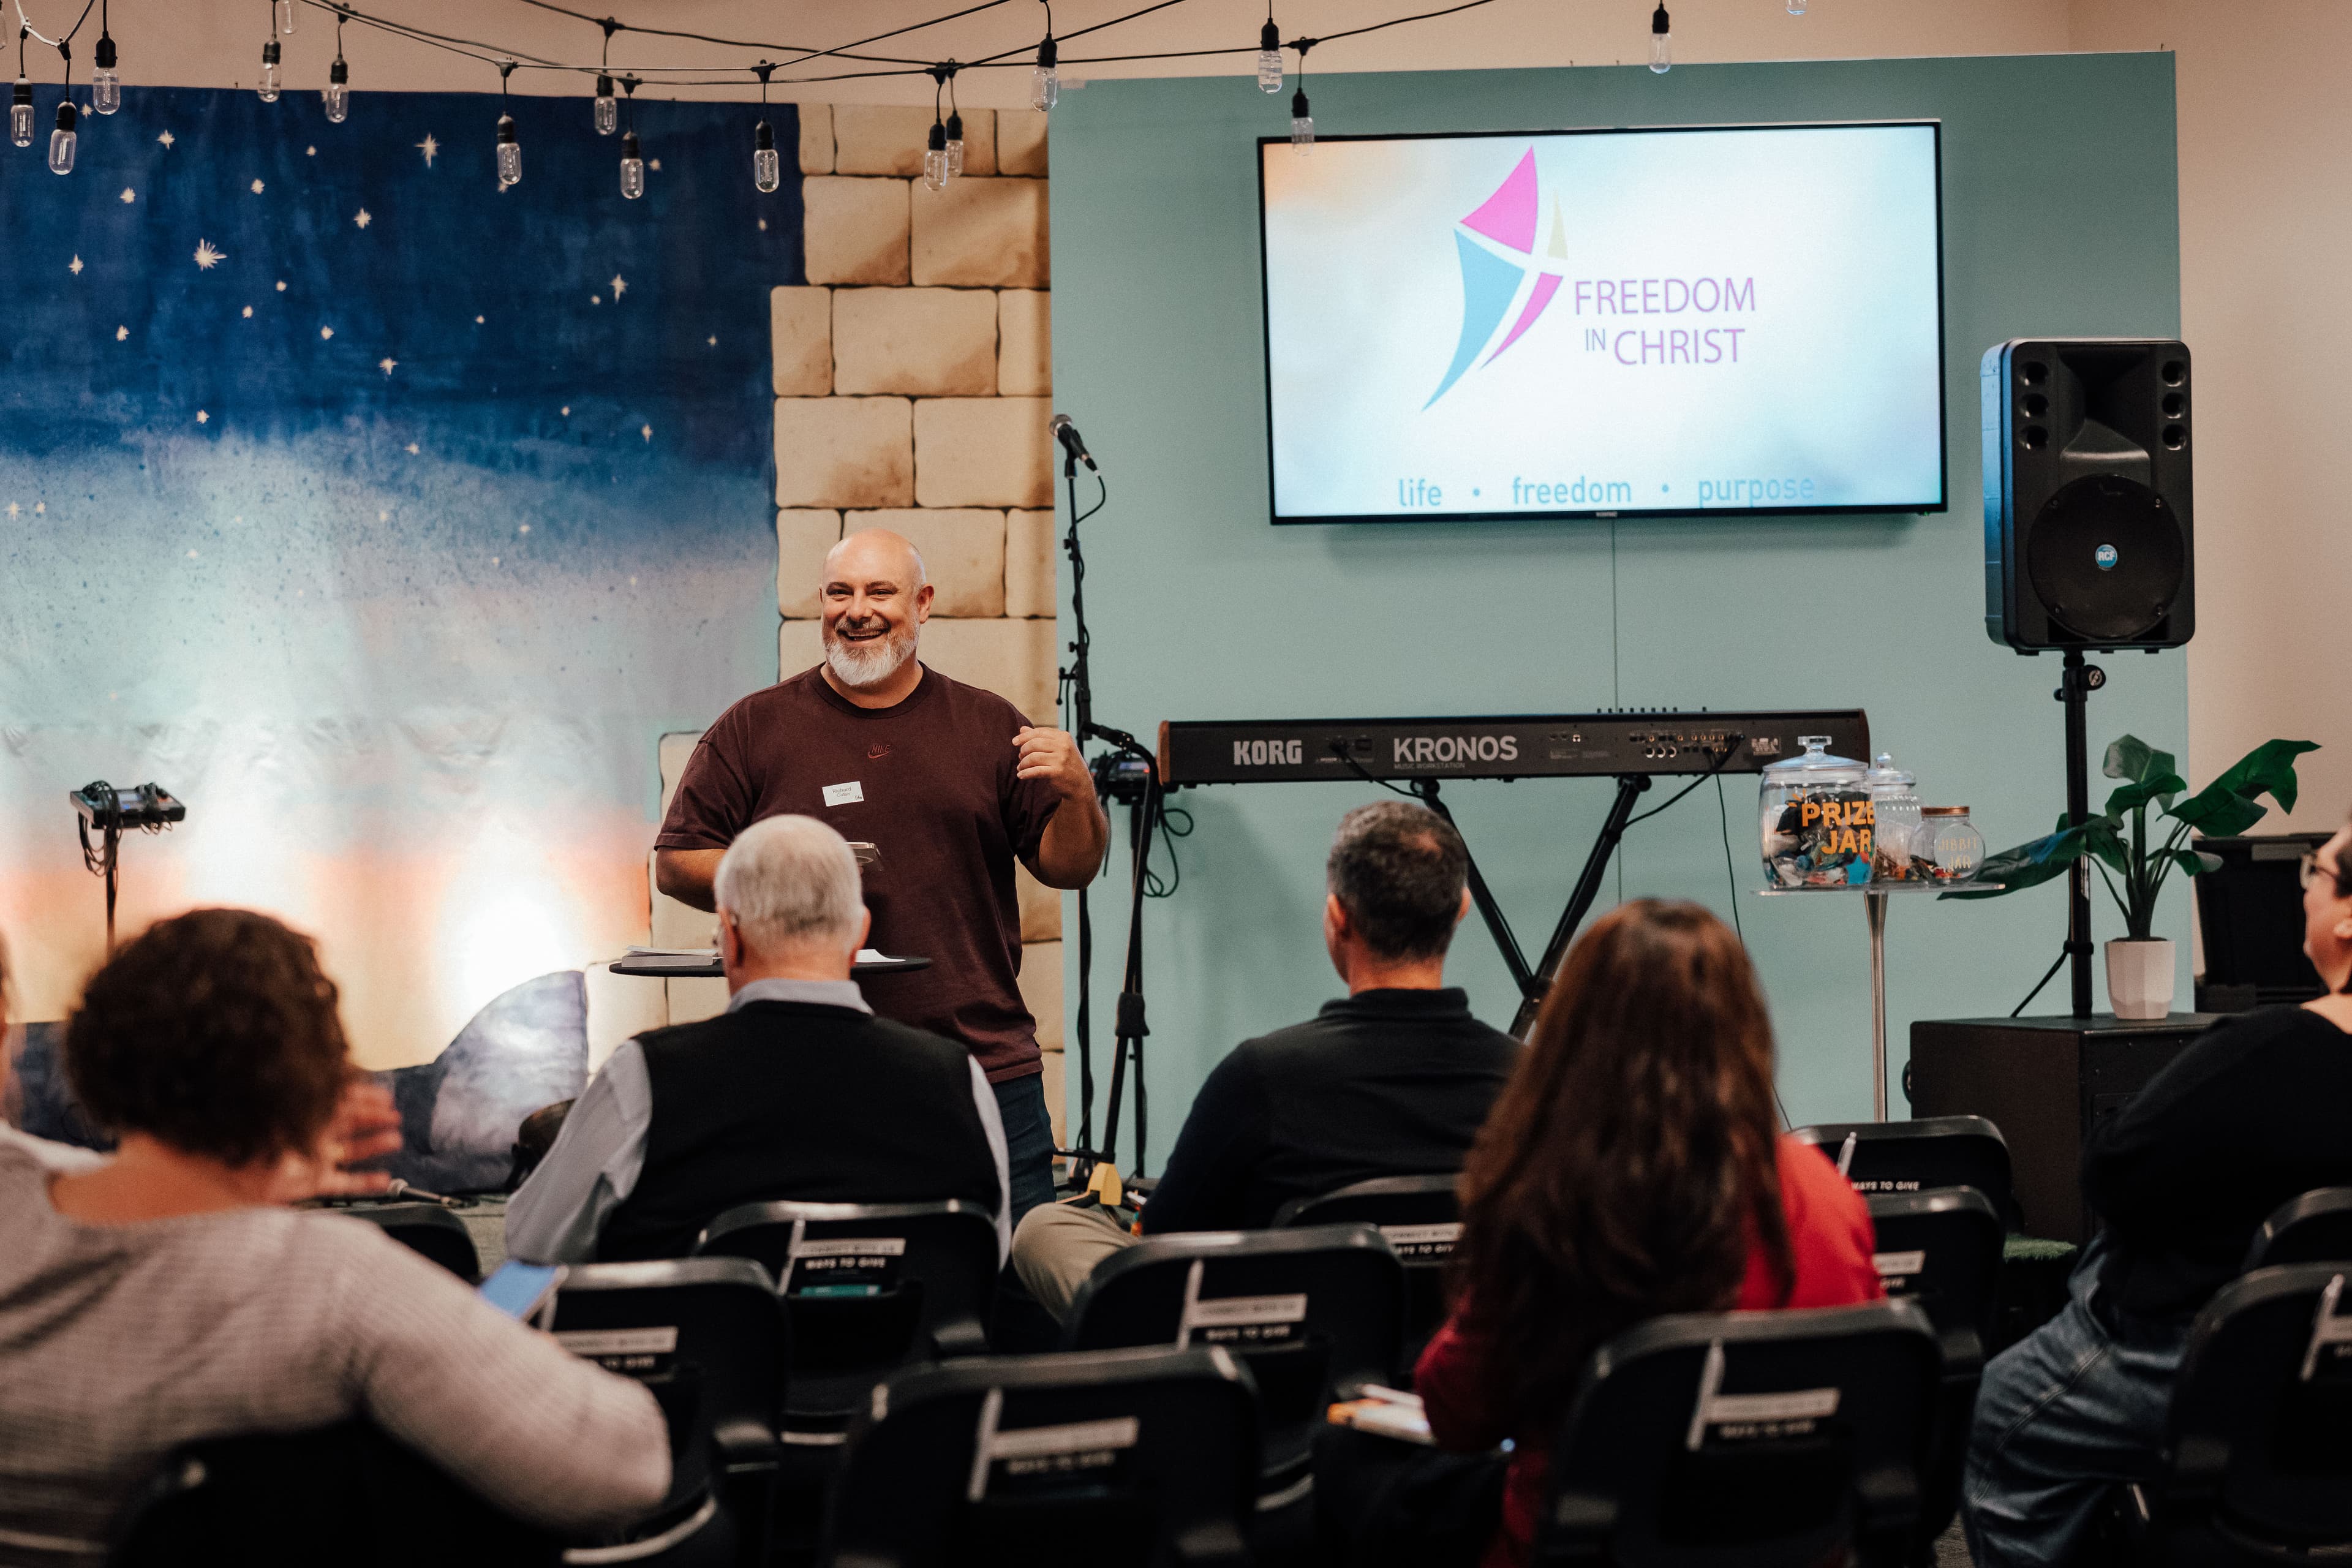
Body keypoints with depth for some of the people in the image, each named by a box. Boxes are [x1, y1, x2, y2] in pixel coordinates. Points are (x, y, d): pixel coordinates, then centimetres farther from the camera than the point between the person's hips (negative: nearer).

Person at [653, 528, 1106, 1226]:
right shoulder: (756, 729, 6)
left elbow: (1070, 869, 11)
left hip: (989, 1070, 2)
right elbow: (674, 863, 7)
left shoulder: (988, 725, 11)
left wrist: (1077, 794, -9)